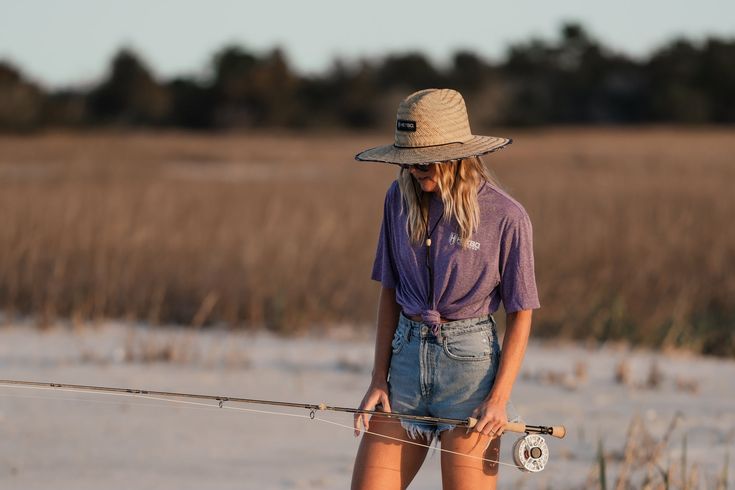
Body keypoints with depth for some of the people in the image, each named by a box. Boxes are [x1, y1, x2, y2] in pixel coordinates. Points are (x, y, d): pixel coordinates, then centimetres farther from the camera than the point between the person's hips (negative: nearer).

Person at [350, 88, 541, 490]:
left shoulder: (505, 216, -10)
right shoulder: (400, 200, 3)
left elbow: (520, 314, -5)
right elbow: (389, 293, 10)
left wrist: (499, 398, -12)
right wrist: (379, 379, 4)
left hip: (470, 360, -5)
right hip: (407, 355, 5)